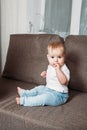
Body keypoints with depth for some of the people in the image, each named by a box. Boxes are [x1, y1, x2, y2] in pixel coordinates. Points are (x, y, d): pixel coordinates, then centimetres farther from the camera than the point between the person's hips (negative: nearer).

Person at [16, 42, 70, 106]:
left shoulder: (64, 69, -23)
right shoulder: (50, 66, 3)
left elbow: (63, 81, -41)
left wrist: (58, 69, -44)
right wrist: (46, 74, 4)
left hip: (59, 94, -9)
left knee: (45, 97, -28)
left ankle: (23, 101, -23)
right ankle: (23, 93, 38)